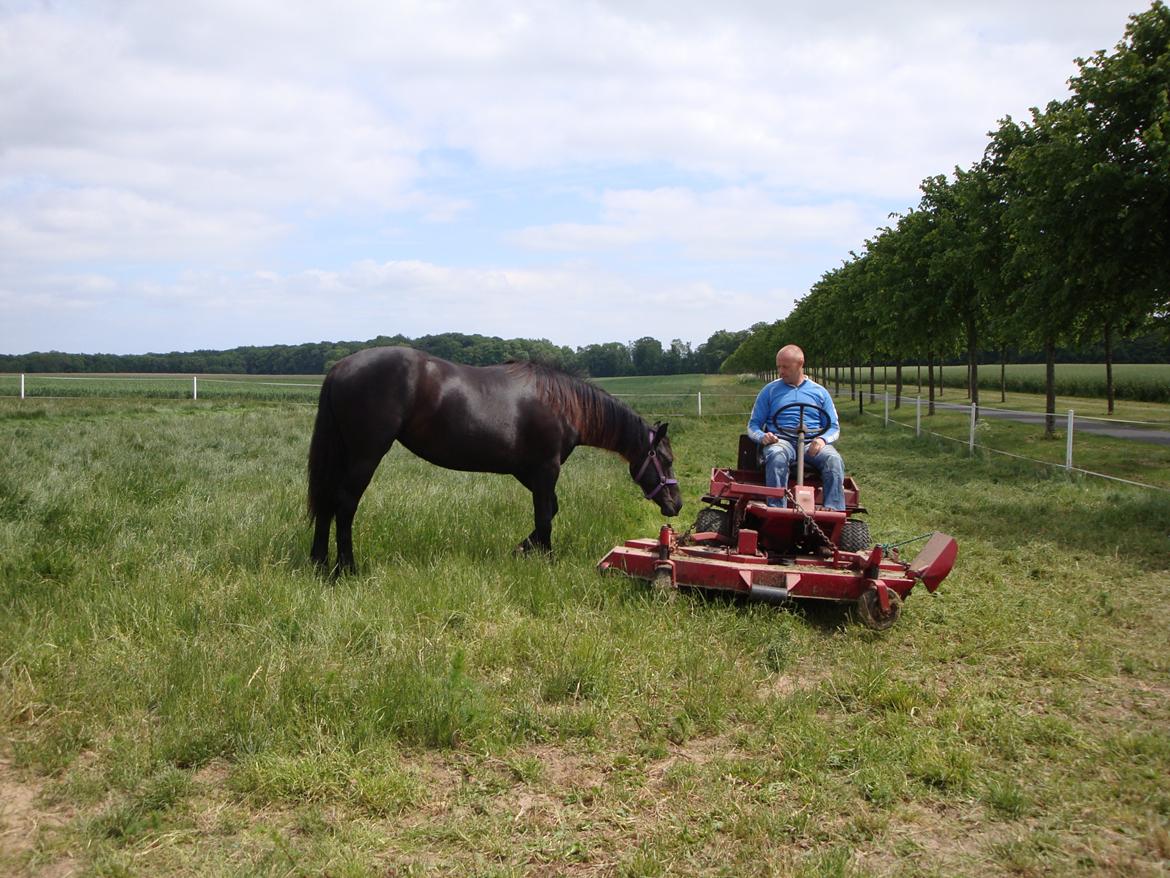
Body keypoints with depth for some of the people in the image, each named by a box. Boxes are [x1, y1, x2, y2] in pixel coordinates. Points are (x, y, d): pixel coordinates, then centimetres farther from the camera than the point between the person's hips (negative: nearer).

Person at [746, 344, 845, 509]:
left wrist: (822, 439, -9)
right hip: (781, 441, -1)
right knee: (777, 456, -38)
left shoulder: (819, 392, 19)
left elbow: (834, 428, 16)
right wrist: (762, 437, -9)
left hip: (812, 444, 1)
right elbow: (753, 424, 16)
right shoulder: (770, 390, 17)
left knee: (834, 460, -32)